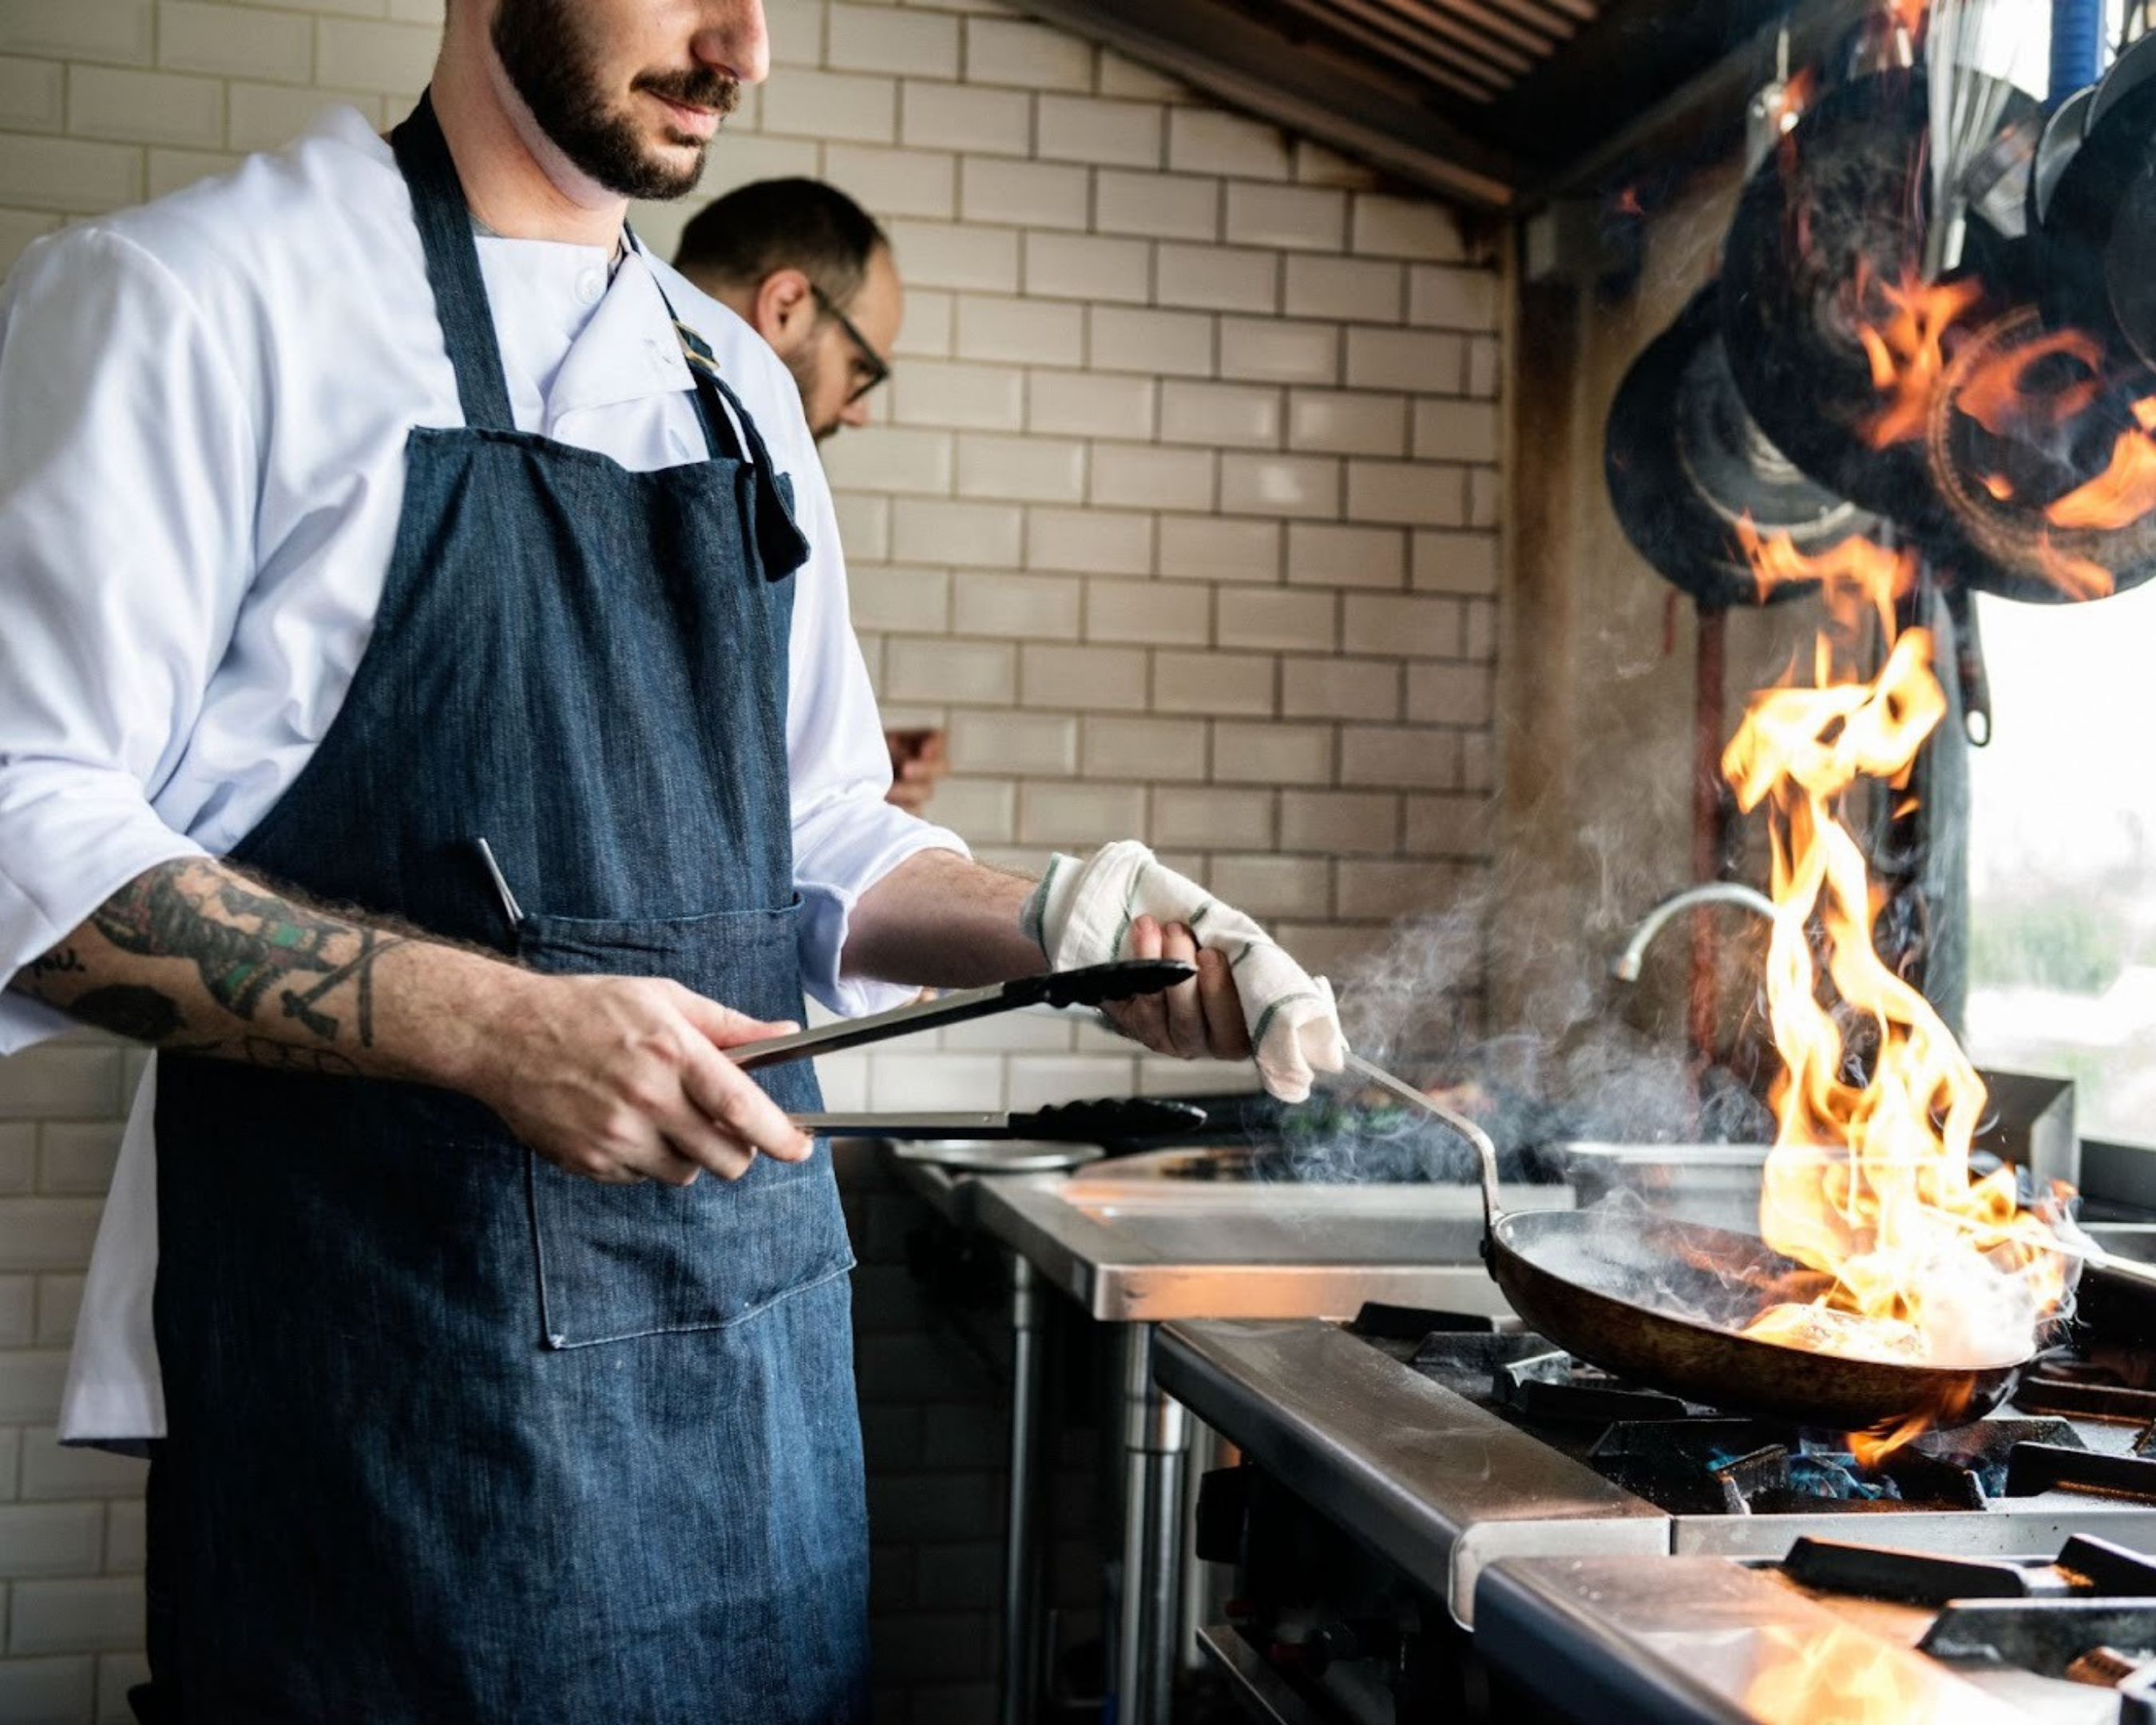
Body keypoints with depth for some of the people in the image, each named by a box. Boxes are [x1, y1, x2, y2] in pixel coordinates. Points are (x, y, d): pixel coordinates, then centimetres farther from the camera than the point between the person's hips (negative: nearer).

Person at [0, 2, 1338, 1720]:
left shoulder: (737, 387, 14)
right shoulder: (196, 291, -5)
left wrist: (1061, 922, 0)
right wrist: (488, 1024, -22)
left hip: (754, 1308, 6)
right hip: (390, 1326, -6)